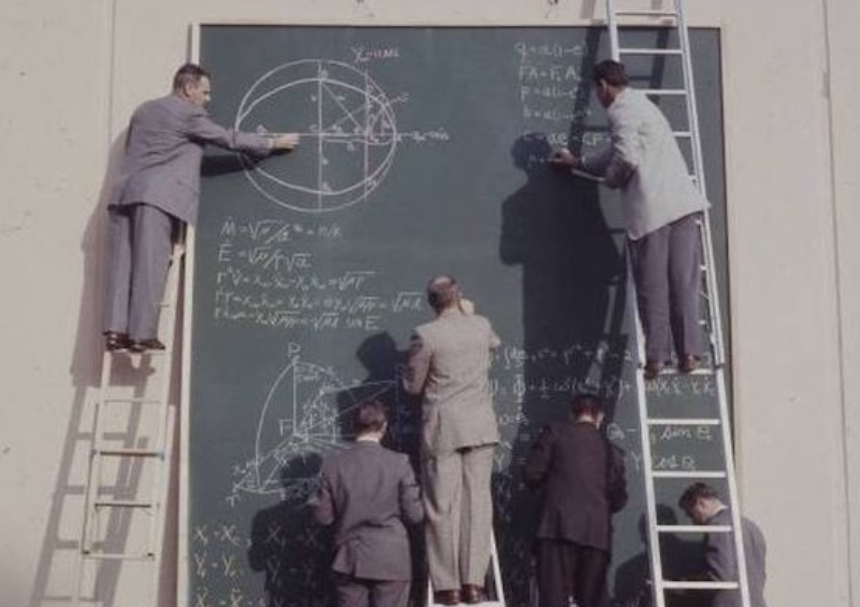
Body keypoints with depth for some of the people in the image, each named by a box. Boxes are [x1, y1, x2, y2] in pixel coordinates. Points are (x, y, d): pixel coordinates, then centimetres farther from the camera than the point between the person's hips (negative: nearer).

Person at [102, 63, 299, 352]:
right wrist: (273, 143, 9)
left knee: (122, 264, 2)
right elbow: (228, 138, 1)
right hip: (157, 196, -7)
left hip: (125, 193, 8)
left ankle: (115, 329, -4)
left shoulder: (143, 110, 24)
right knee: (150, 265, -8)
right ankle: (141, 334, -10)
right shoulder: (189, 114, 1)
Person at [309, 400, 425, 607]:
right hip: (391, 561, -2)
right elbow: (415, 515, -6)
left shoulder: (333, 465, -6)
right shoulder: (399, 463, -10)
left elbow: (323, 516, -2)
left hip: (348, 561, 2)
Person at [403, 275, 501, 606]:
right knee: (477, 502, 4)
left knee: (443, 507, 0)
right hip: (480, 427, 4)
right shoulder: (482, 325, 5)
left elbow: (413, 386, -1)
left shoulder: (425, 335, -9)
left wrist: (411, 371, 20)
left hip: (442, 429, -3)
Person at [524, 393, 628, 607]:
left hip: (558, 527, -3)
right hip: (597, 533, 3)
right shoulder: (611, 449, 14)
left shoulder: (555, 433, 7)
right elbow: (618, 499, 10)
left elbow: (531, 474, 2)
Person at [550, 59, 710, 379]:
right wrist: (578, 162, 45)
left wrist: (611, 179, 2)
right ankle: (689, 351, 2)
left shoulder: (622, 111, -4)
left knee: (652, 285, -2)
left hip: (650, 208, -8)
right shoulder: (641, 104, 27)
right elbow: (618, 153, 38)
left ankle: (657, 355, 0)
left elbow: (626, 158, -18)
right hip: (683, 202, 8)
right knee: (683, 282, 5)